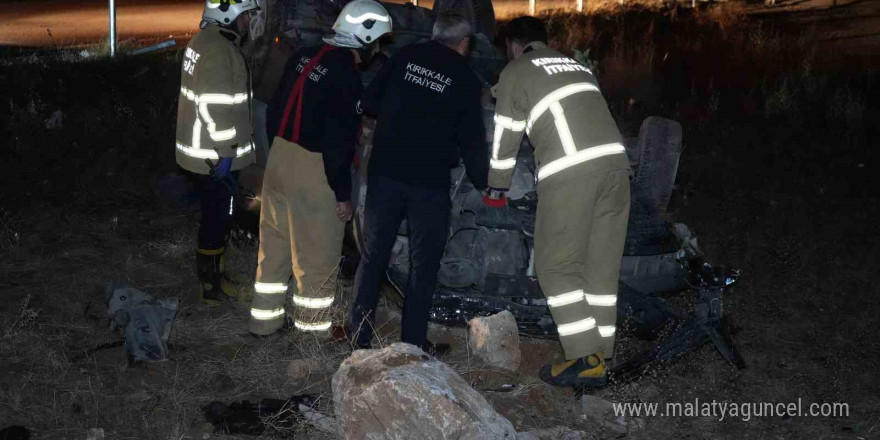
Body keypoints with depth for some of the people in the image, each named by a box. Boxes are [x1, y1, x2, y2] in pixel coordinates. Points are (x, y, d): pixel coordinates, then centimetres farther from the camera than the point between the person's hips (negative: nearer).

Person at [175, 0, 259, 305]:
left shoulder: (203, 41, 12)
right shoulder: (220, 50, -21)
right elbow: (216, 107, -25)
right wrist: (225, 153, -21)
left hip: (201, 150, 10)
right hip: (216, 155, -10)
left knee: (215, 217, 20)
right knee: (218, 220, 1)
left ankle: (212, 275, 33)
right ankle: (211, 286, 11)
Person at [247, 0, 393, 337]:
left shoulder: (304, 57, 7)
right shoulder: (346, 77, -17)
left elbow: (275, 111, 14)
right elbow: (338, 143, -19)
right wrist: (343, 193, -12)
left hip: (280, 156, 8)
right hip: (312, 170, -8)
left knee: (275, 243, 19)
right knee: (318, 256, 6)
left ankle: (264, 318, 31)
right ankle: (312, 330, 19)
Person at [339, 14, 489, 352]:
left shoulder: (405, 57, 3)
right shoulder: (465, 80, -1)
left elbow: (369, 102, 7)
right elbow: (472, 139, 2)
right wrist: (482, 181, 16)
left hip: (385, 172, 2)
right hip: (430, 182, -2)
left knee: (373, 254, 12)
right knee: (424, 263, 9)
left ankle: (359, 332, 16)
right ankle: (413, 342, 12)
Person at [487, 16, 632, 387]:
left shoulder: (515, 73, 12)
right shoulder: (575, 65, 30)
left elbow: (505, 138, 15)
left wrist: (497, 189, 28)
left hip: (569, 172, -6)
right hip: (615, 162, 6)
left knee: (557, 266, 2)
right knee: (601, 267, 10)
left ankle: (585, 359, -4)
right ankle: (599, 355, 11)